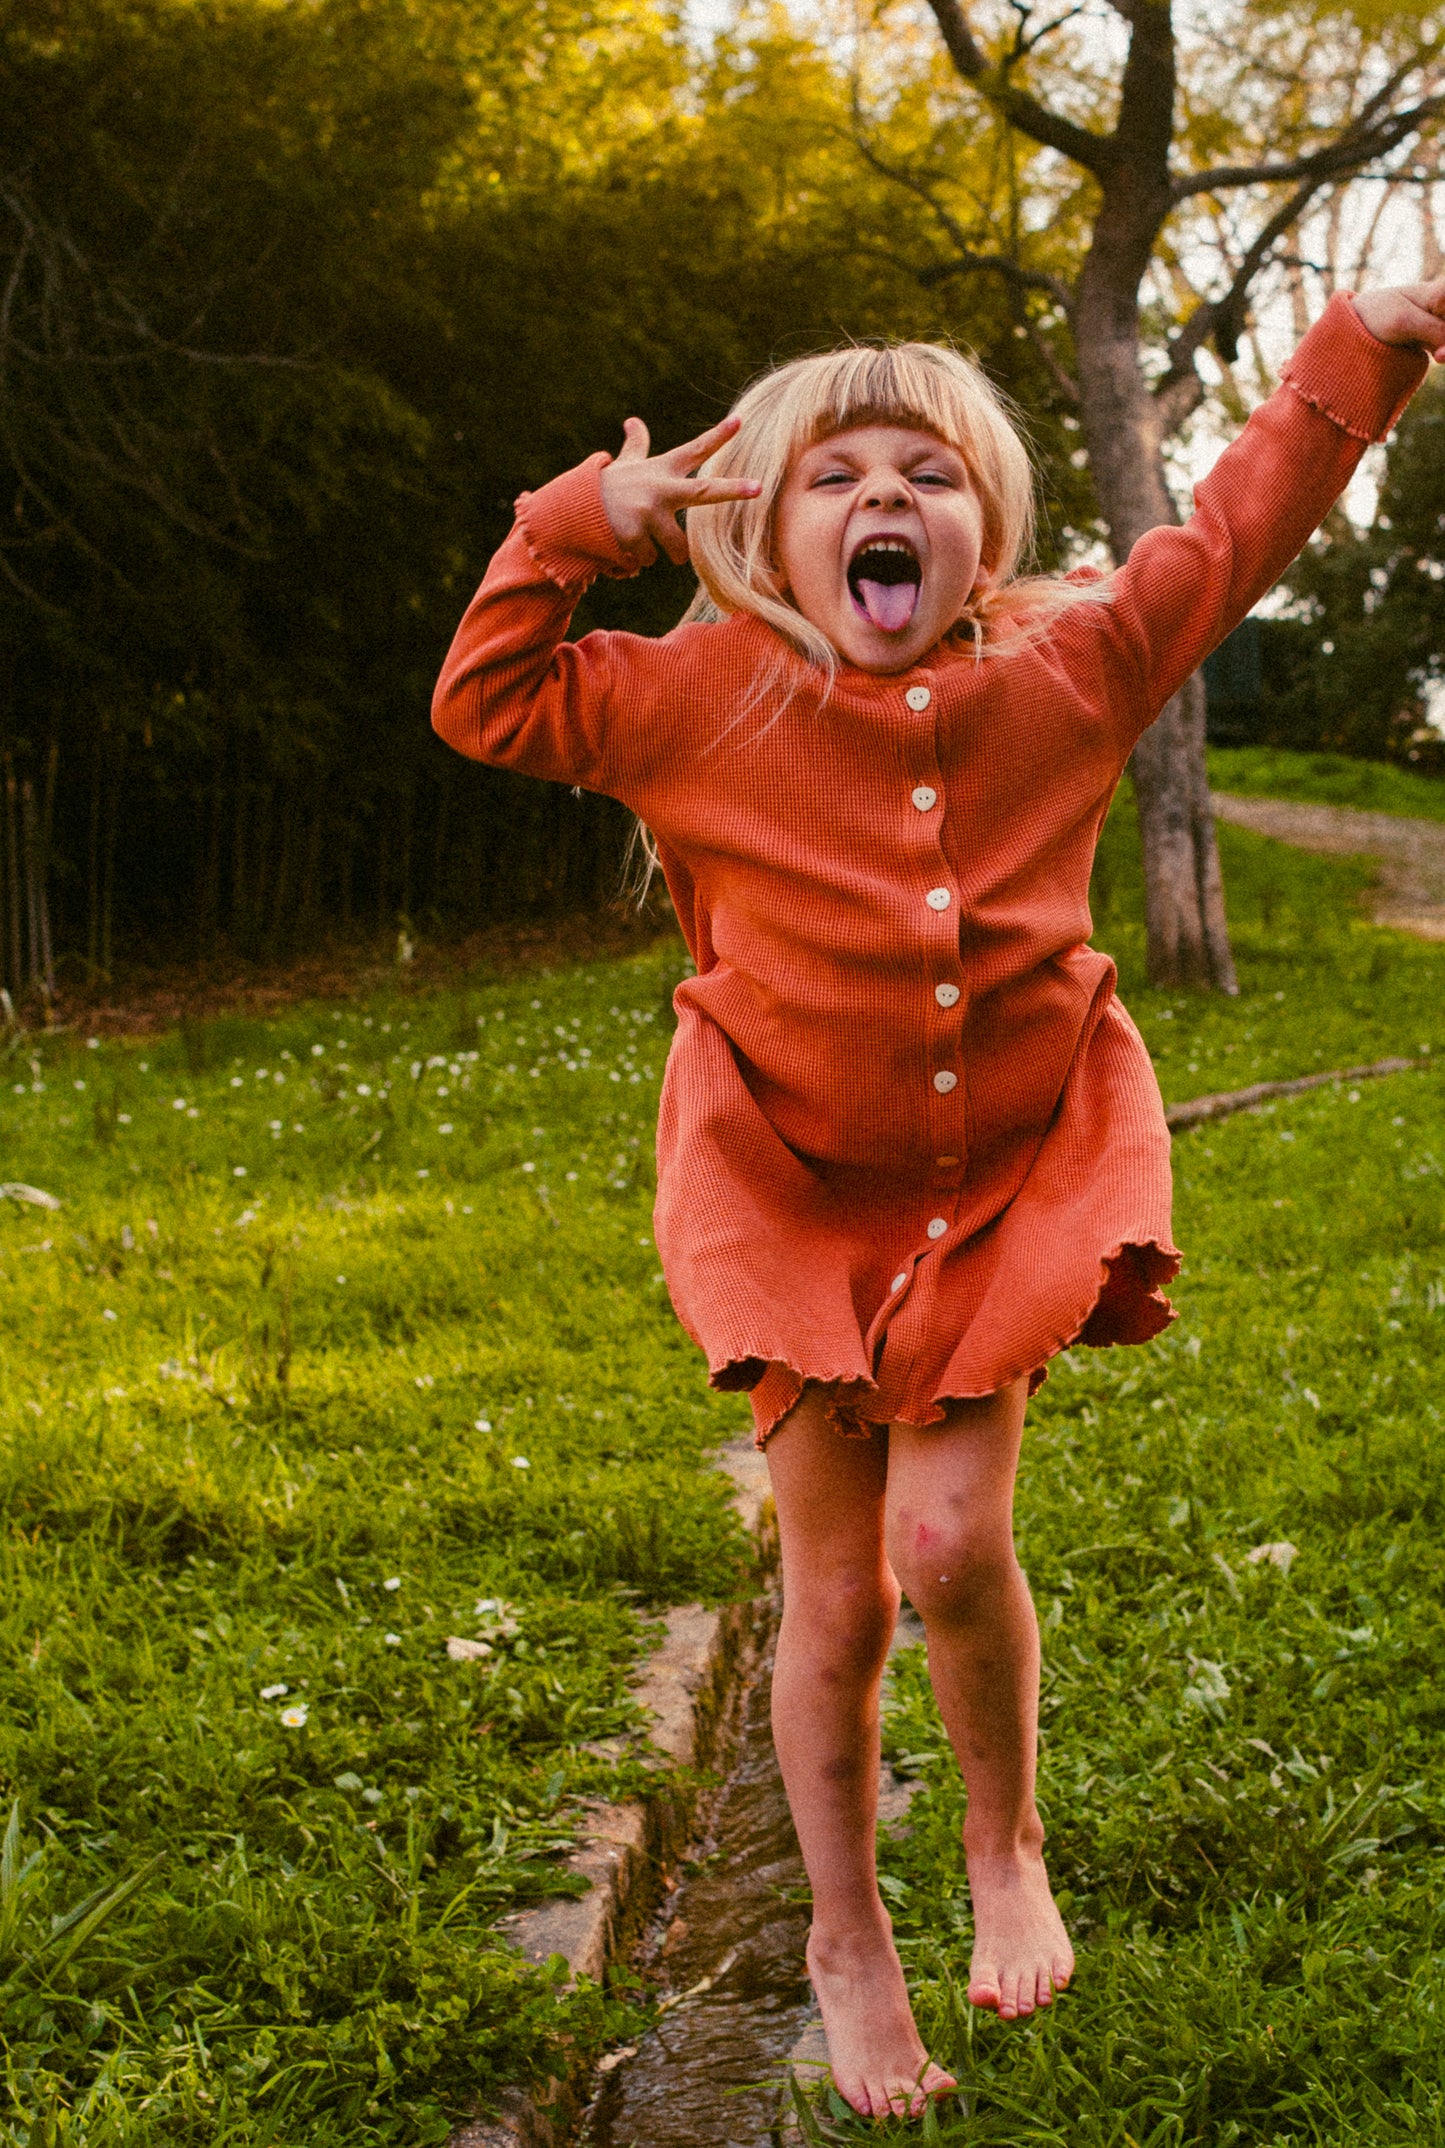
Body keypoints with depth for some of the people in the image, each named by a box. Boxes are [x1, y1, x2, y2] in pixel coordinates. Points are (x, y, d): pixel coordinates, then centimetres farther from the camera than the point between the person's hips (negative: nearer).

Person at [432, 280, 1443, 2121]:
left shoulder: (1067, 671, -4)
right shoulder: (707, 700, -8)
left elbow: (1231, 538, 8)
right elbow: (484, 704, -3)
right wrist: (584, 527, -10)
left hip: (1013, 1177, 1)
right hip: (798, 1195, 0)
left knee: (952, 1544, -11)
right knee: (835, 1593, 6)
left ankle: (1009, 1850, 21)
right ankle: (846, 1936, 29)